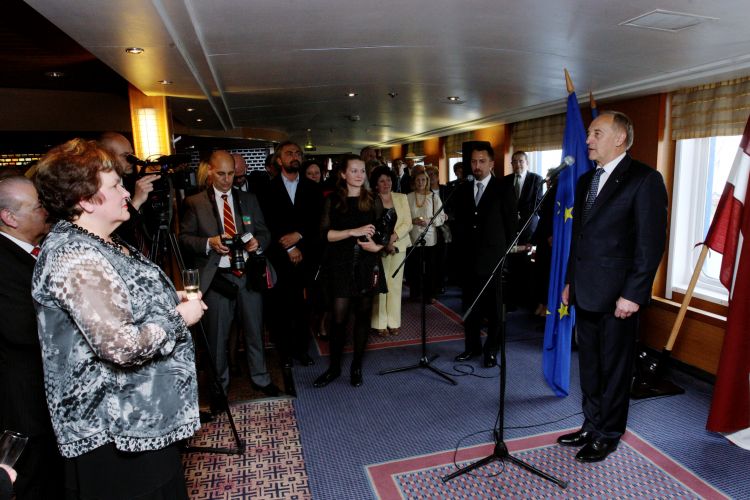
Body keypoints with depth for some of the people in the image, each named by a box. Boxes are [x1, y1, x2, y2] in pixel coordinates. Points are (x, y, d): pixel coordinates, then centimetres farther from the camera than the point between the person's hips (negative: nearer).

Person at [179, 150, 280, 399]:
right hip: (217, 277, -2)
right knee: (217, 335, 8)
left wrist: (258, 241, -10)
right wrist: (209, 243, -18)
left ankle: (260, 378, 32)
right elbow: (184, 238, -1)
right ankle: (219, 386, 27)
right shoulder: (194, 202, 2)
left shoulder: (249, 199, 11)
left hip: (248, 274, 3)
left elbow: (265, 232, 12)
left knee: (254, 329, 14)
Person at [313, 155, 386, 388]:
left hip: (367, 264, 2)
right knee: (339, 317, -3)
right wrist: (354, 231, -17)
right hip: (340, 264, -1)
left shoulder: (374, 201, 7)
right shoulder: (332, 201, 3)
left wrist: (377, 246, -14)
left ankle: (357, 366, 22)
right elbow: (326, 233, -6)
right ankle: (334, 367, 16)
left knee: (363, 315, 7)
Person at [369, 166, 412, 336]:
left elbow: (407, 223, 1)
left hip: (398, 246, 3)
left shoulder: (402, 198, 8)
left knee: (395, 284, 5)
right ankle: (380, 323, 5)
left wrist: (393, 237, -13)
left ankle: (394, 322, 12)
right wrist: (384, 242, -16)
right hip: (379, 248, -3)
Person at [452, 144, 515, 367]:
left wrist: (505, 254, -3)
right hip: (468, 259, 4)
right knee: (470, 306, 10)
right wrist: (460, 250, 7)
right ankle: (472, 346, 25)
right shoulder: (462, 190, 10)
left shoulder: (502, 189, -2)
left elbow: (510, 224, -1)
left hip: (493, 259, -4)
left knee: (493, 308, 5)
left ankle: (491, 350, 19)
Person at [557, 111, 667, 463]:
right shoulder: (586, 180, 14)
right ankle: (591, 425, 33)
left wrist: (633, 294, -16)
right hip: (585, 293, 7)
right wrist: (570, 281, 15)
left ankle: (608, 435, 25)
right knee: (589, 365, 17)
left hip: (617, 295, -7)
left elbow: (652, 242, -13)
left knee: (614, 367, 8)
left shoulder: (645, 179, -9)